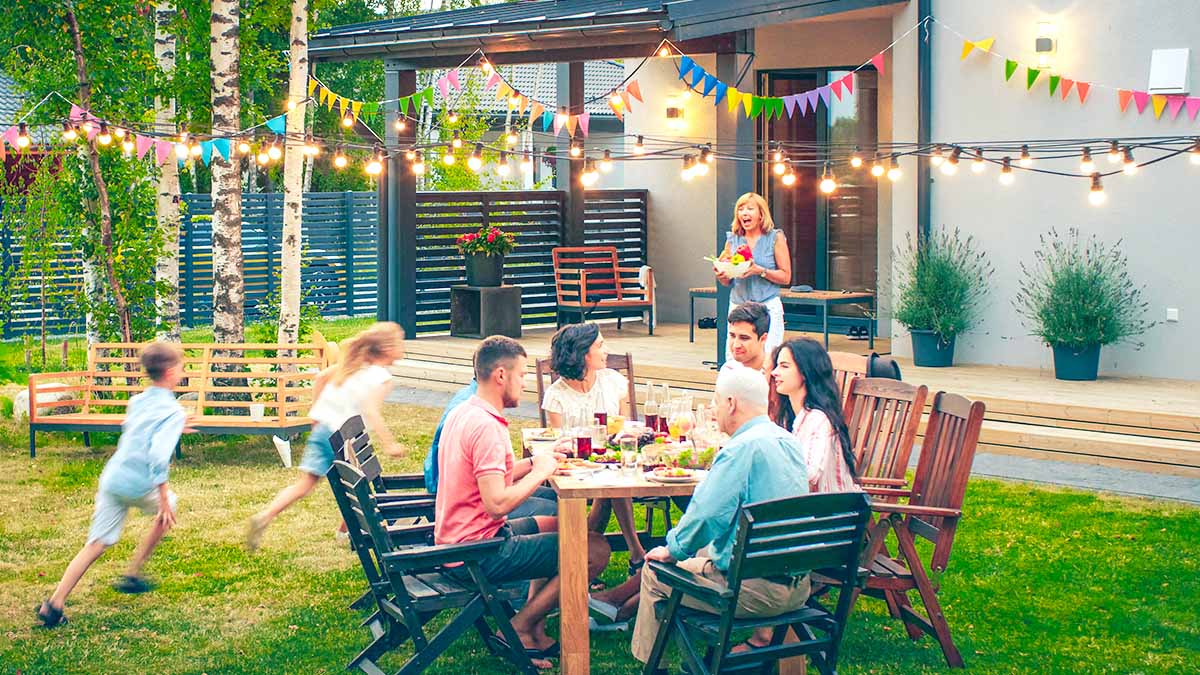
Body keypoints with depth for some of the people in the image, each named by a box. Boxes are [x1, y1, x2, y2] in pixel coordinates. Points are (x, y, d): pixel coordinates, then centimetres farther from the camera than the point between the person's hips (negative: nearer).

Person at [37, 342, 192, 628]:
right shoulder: (174, 411, -10)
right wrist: (164, 500, -20)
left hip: (111, 478, 6)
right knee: (166, 512, 25)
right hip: (139, 485, -6)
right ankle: (132, 574, 27)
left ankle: (54, 604, -6)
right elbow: (159, 456, -22)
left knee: (96, 544, 5)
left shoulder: (137, 402, 13)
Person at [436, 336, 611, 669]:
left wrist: (533, 462, 6)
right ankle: (519, 629, 2)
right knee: (596, 549, -8)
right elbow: (497, 502, -28)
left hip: (454, 542, 10)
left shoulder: (461, 414, 10)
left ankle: (535, 633, 21)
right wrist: (540, 472, -14)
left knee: (559, 526, 28)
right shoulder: (486, 426, -22)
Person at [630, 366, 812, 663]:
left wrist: (672, 549, -4)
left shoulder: (743, 448, -18)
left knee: (654, 572, 9)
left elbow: (706, 515, -21)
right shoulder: (789, 442, 10)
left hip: (757, 591, -9)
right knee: (701, 552, 31)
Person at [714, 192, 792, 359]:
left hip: (768, 307, -3)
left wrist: (760, 271, -16)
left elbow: (786, 277, -1)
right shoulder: (732, 240, 11)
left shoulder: (775, 238, 1)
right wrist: (721, 275, -6)